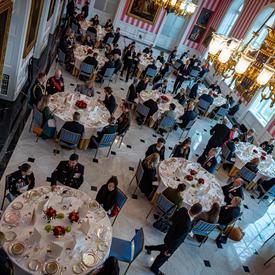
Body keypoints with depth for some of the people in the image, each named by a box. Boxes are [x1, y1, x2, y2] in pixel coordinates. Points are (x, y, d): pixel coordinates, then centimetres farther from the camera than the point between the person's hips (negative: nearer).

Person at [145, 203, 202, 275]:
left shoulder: (183, 209, -24)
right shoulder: (186, 226, -44)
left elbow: (173, 218, -4)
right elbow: (176, 240, -30)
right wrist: (169, 251, -14)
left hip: (171, 233, 6)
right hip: (174, 241, -6)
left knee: (166, 247, 36)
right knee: (165, 255, 23)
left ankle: (149, 248, 54)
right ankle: (154, 268, 51)